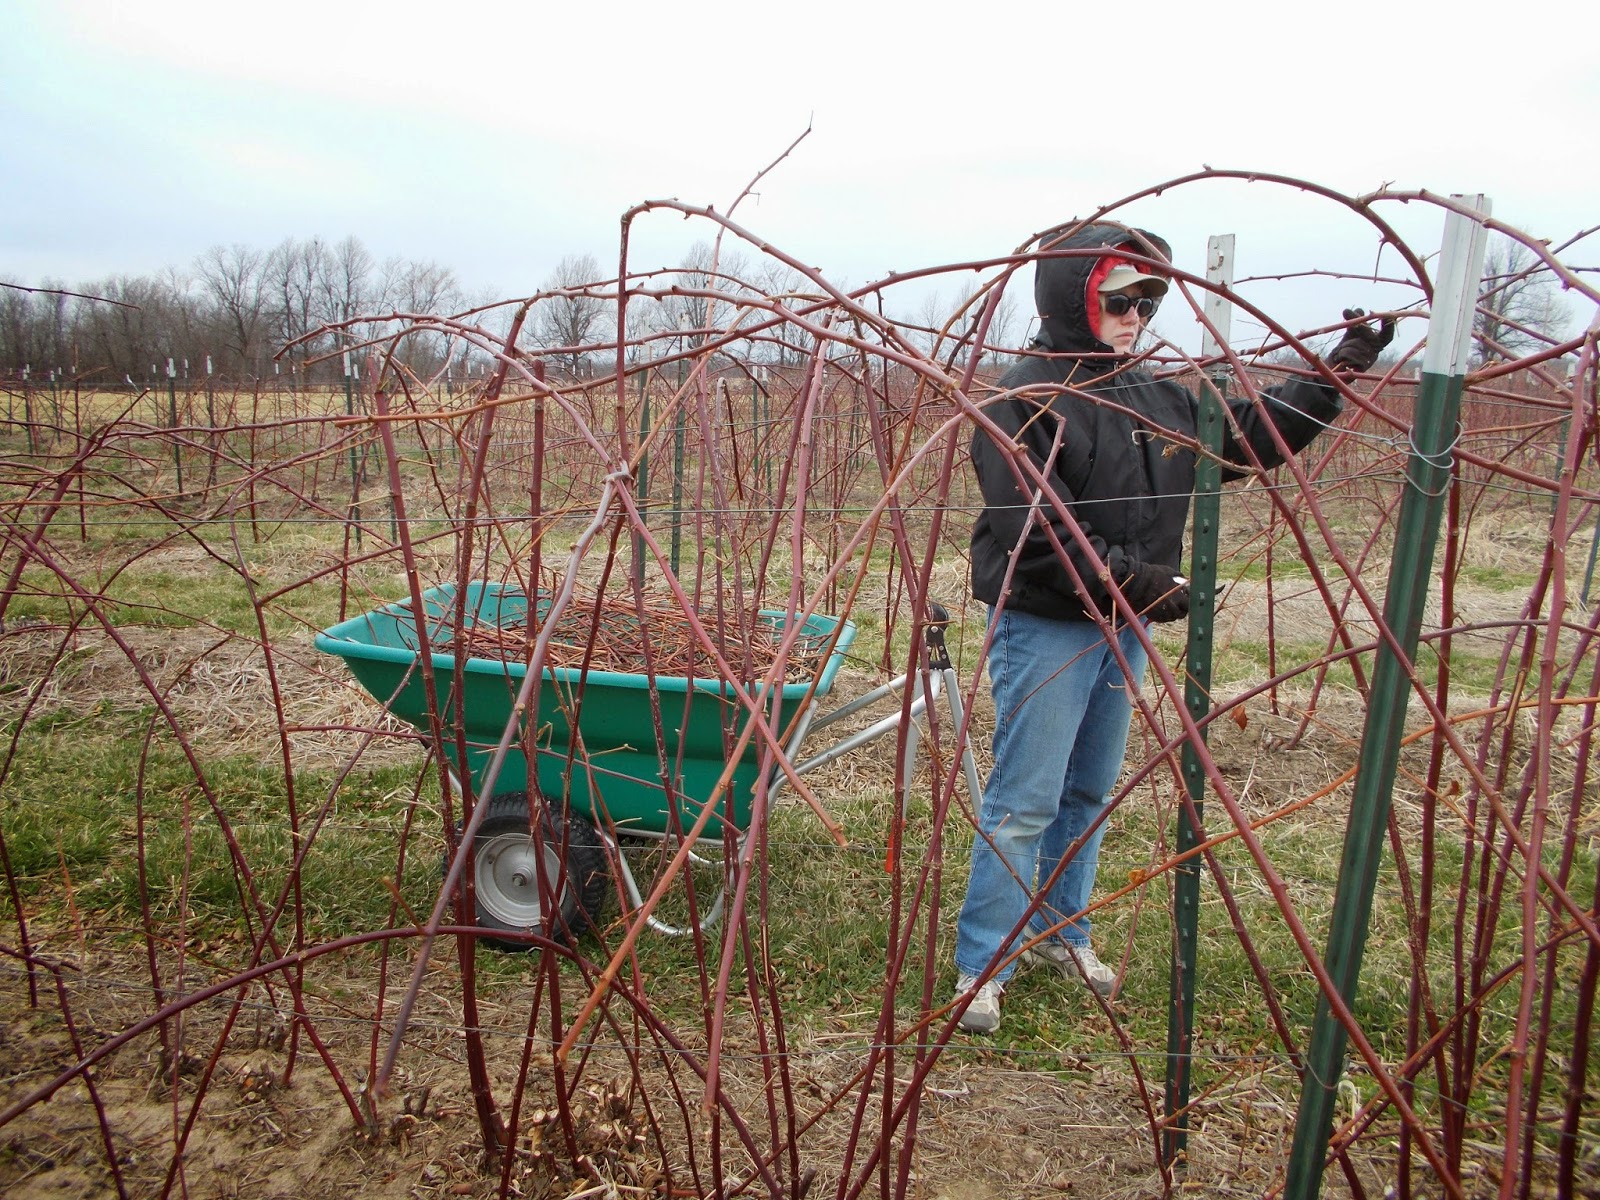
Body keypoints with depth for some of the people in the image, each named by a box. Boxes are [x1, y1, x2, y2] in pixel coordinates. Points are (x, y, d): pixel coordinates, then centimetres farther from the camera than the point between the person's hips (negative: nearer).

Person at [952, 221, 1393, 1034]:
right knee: (1023, 804, -3)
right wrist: (1134, 579, -23)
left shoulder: (1158, 396, 11)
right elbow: (1034, 529, -23)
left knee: (1090, 795, 17)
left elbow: (1249, 434, 21)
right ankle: (981, 968, 10)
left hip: (1122, 627, 8)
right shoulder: (1029, 398, -14)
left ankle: (1060, 932, 34)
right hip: (1044, 628, -8)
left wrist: (1334, 375, 16)